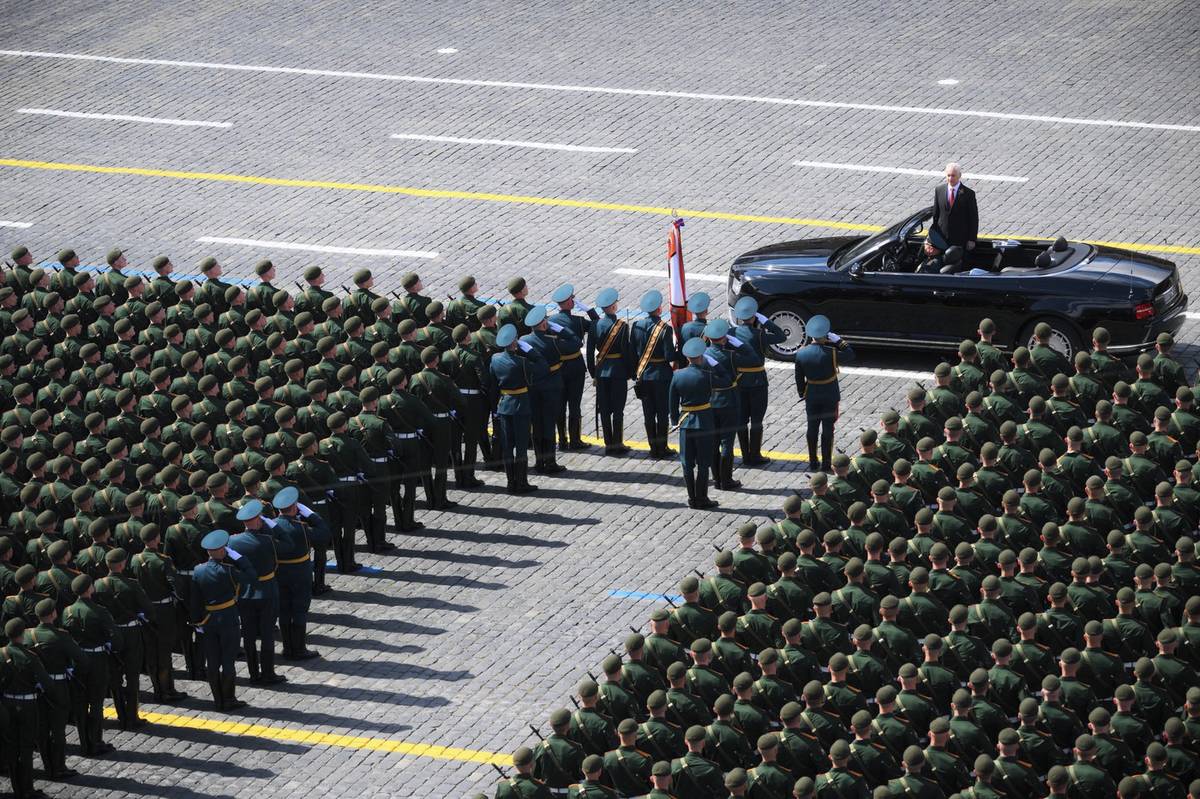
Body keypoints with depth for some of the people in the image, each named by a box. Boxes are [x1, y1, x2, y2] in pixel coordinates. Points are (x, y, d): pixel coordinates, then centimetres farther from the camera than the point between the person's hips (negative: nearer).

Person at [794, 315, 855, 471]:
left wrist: (802, 394, 13)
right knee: (827, 429, 6)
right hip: (830, 397, -3)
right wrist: (839, 340, -4)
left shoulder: (801, 354, -10)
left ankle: (813, 463, 20)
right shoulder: (831, 353, -22)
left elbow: (799, 378, -1)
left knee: (812, 429, 14)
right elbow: (850, 354, -6)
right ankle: (826, 464, 10)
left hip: (811, 398, 3)